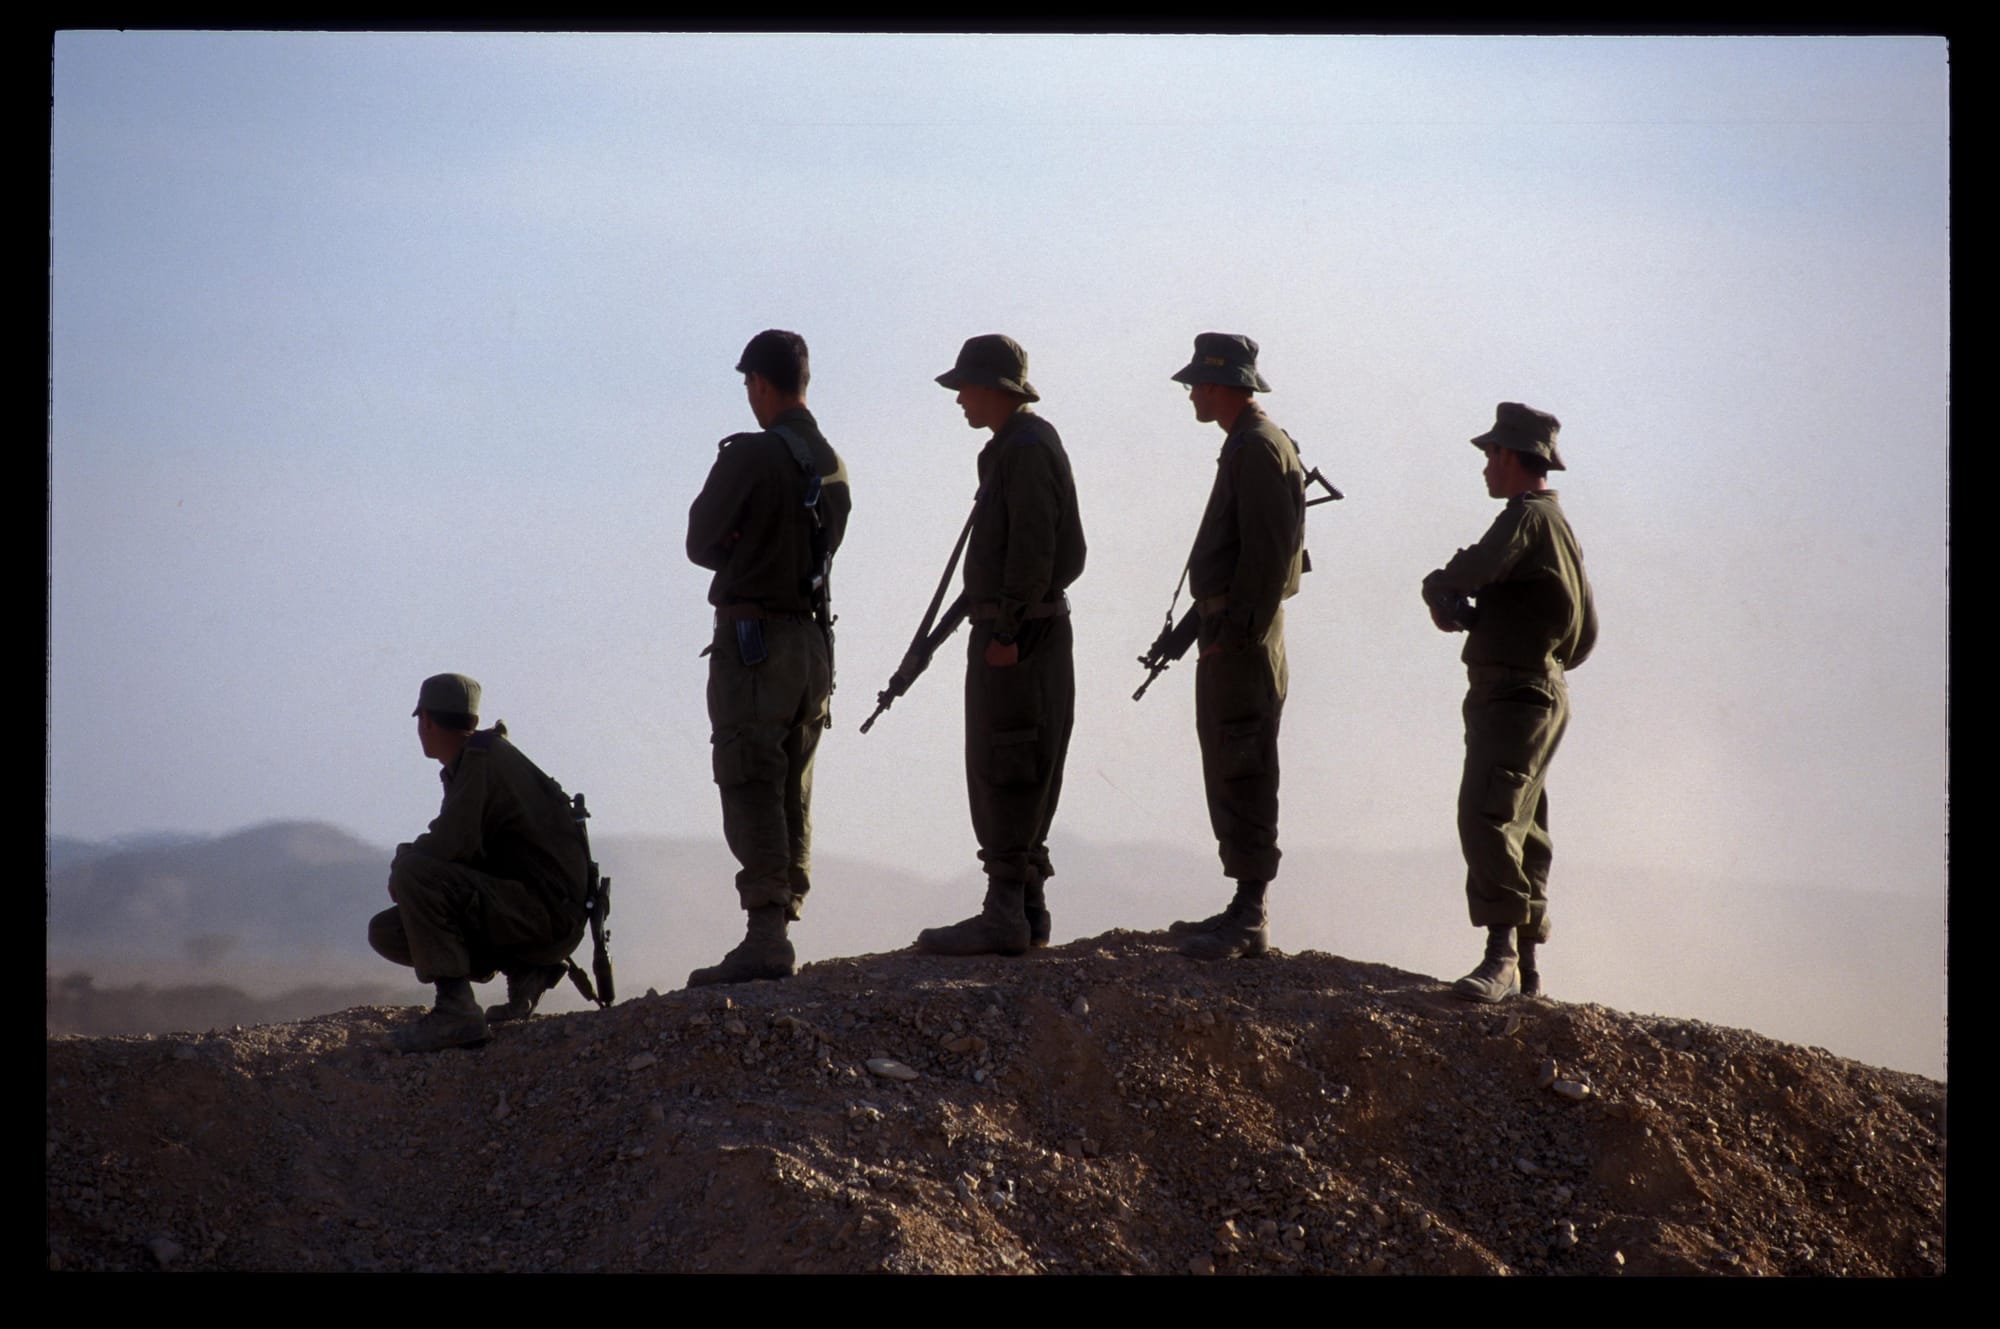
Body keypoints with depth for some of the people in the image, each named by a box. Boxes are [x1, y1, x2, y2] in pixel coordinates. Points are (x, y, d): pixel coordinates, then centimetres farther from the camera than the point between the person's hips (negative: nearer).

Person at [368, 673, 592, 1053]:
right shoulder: (476, 758, 18)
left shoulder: (483, 758, -12)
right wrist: (408, 861, 4)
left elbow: (451, 845, -24)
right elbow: (462, 848, 22)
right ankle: (523, 972, 4)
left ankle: (456, 1009, -29)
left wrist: (403, 863, -5)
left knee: (413, 872, -25)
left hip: (550, 912, -10)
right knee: (386, 932, 8)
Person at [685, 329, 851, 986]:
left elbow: (701, 544, -6)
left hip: (752, 637, -8)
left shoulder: (750, 456, -13)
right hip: (813, 638, 8)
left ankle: (765, 936, -17)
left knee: (752, 790, -9)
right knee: (792, 796, 12)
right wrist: (751, 557, 9)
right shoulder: (832, 465, 11)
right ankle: (785, 923, 13)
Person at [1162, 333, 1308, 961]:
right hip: (1231, 632, 11)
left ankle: (1249, 918, -10)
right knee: (1227, 771, 14)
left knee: (1243, 774, -10)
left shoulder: (1260, 448, -15)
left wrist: (1236, 629, -22)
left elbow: (1267, 550, -21)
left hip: (1242, 633, -11)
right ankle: (1245, 910, 19)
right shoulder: (1246, 445, 18)